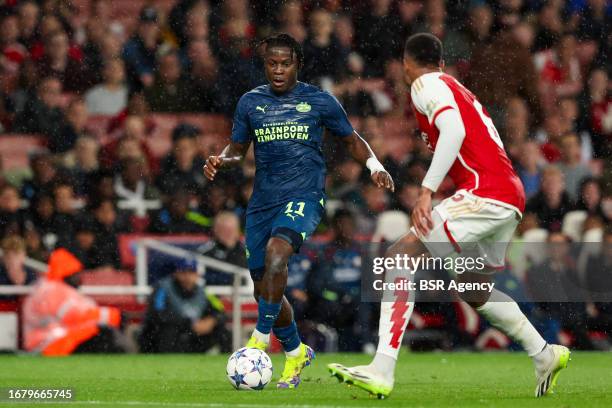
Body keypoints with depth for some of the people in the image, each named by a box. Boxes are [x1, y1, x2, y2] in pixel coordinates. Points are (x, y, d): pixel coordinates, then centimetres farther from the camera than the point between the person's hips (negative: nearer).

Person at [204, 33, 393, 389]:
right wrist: (221, 161, -4)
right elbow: (238, 149, 18)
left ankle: (261, 338, -24)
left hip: (305, 195, -4)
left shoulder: (320, 102, 3)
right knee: (265, 290, 6)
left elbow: (351, 140, 14)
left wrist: (375, 166, -3)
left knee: (276, 251, -33)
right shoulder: (251, 102, 10)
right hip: (263, 201, 4)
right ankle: (296, 353, 30)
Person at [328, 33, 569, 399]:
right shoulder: (459, 90, 27)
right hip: (512, 201, 9)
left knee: (400, 257, -15)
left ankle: (382, 372, -27)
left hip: (485, 195, -9)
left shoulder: (426, 84, 0)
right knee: (474, 292, 28)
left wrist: (427, 191, -25)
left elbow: (454, 130, -18)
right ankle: (546, 355, 36)